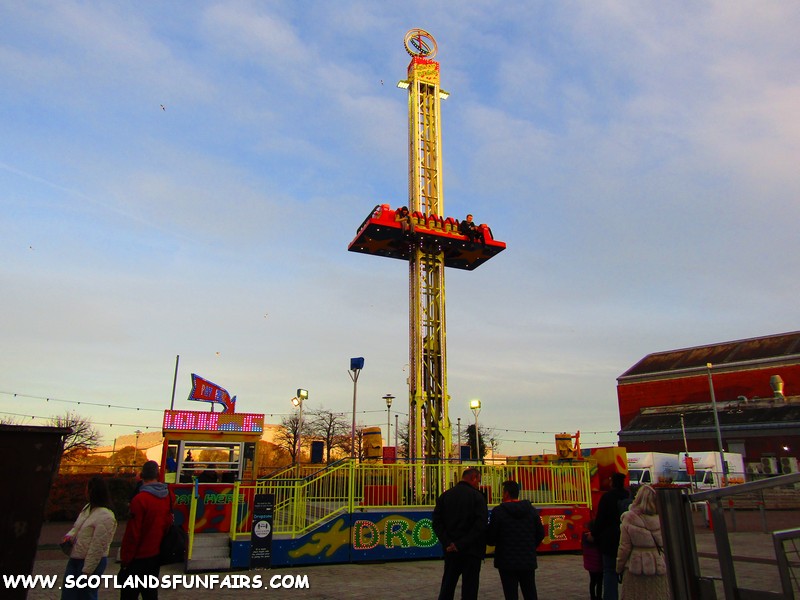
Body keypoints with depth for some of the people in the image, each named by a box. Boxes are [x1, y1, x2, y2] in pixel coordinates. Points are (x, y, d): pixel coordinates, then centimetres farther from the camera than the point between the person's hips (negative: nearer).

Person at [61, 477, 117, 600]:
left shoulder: (105, 516, -25)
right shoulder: (88, 507, 6)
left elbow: (97, 547, -24)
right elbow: (76, 527, 20)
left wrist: (86, 571, -20)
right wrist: (69, 535, -2)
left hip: (92, 562, -9)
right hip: (75, 558, 9)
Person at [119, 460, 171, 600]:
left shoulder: (140, 499, -20)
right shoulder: (167, 497, -2)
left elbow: (132, 533, -16)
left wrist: (125, 557, -7)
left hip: (139, 557, -6)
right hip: (157, 555, 6)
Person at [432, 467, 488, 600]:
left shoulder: (445, 496, 6)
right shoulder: (477, 496, -9)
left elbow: (437, 523, 0)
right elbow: (481, 525, -18)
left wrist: (447, 543, -7)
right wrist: (462, 544, -16)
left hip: (451, 550, 4)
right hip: (471, 550, -4)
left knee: (447, 587, 15)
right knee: (469, 589, 6)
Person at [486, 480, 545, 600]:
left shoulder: (499, 511, -13)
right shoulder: (531, 509, 1)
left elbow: (490, 538, -12)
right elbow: (540, 534, 6)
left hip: (507, 562, -4)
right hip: (528, 561, 4)